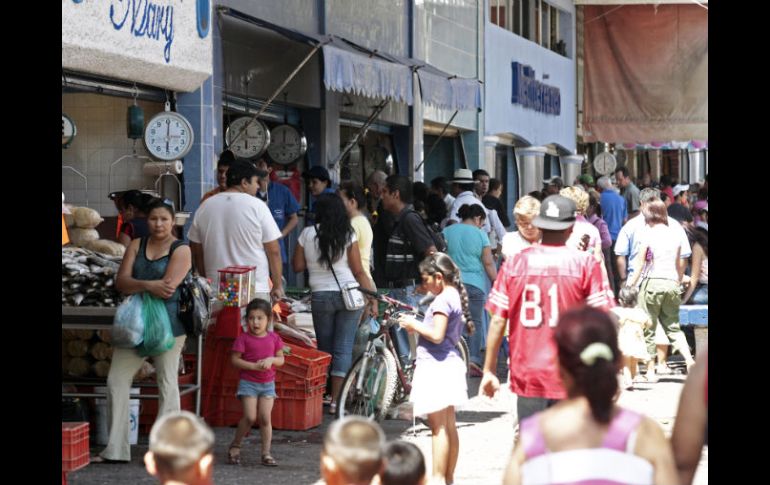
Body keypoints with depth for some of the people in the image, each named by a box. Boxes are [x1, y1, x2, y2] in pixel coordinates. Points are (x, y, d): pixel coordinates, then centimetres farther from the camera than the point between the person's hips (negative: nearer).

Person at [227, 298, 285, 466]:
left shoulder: (274, 338, 3)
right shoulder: (243, 338, -7)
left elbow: (281, 359, 8)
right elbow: (234, 360, -8)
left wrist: (271, 360, -15)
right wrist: (253, 366, -18)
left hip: (268, 384, 3)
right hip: (248, 382, -3)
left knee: (265, 418, -2)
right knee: (250, 417, -11)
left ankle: (266, 453, 6)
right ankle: (235, 446, 9)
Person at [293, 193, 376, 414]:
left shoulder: (307, 234, -1)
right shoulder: (347, 234, -5)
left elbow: (297, 266, 4)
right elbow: (358, 271, -4)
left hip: (320, 296, 1)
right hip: (348, 295, -1)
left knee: (324, 348, 14)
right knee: (343, 348, 2)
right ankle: (336, 400, -2)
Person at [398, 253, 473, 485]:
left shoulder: (442, 300, -16)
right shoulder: (455, 297, 13)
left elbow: (437, 335, -24)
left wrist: (414, 324, -10)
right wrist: (417, 327, 11)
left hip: (436, 365, -10)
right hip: (449, 363, 10)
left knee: (439, 426, -7)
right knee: (449, 426, 13)